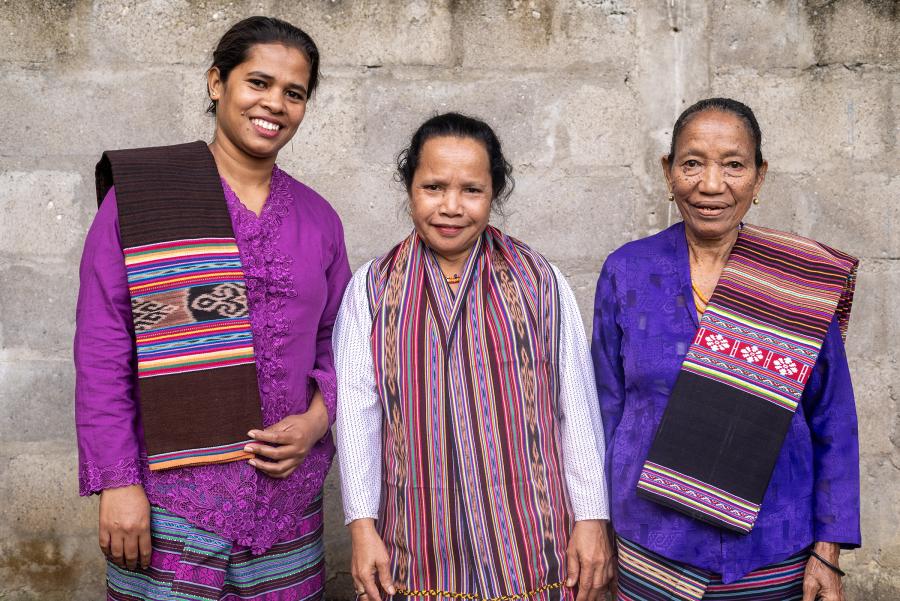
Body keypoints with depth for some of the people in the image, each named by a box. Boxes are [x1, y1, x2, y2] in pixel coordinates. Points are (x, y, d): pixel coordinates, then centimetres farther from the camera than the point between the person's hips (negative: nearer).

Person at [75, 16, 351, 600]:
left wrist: (317, 418, -5)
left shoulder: (318, 218, 8)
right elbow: (102, 353, -5)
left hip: (289, 498, 4)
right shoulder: (139, 198, -4)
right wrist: (116, 482, -10)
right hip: (173, 497, -3)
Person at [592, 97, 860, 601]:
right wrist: (599, 526, 3)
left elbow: (833, 425, -2)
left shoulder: (801, 280, -6)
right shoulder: (627, 272, -5)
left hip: (774, 560, 0)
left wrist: (827, 554, -5)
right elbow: (608, 407, 2)